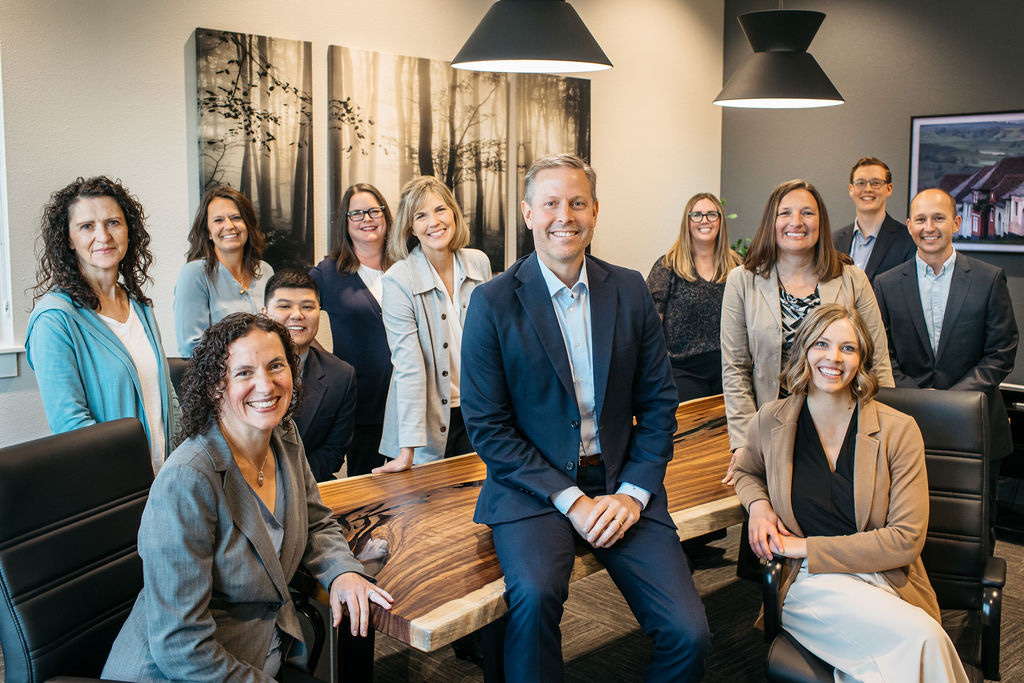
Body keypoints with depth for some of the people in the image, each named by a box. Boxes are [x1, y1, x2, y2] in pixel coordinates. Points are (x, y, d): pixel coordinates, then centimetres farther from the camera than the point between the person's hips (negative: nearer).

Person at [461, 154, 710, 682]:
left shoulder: (630, 291, 6)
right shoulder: (493, 303, -4)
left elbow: (658, 402, 8)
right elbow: (487, 426, -6)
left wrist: (634, 492, -5)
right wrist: (569, 499, -13)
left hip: (623, 482, 3)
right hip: (533, 488, -3)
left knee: (689, 633, -12)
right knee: (535, 594, -32)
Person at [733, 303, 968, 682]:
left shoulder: (898, 430, -2)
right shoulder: (771, 421, 4)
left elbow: (906, 539, -6)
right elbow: (746, 472, 27)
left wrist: (806, 547, -10)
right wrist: (757, 503, 2)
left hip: (886, 581, 1)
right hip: (809, 585, -1)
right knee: (920, 637, -29)